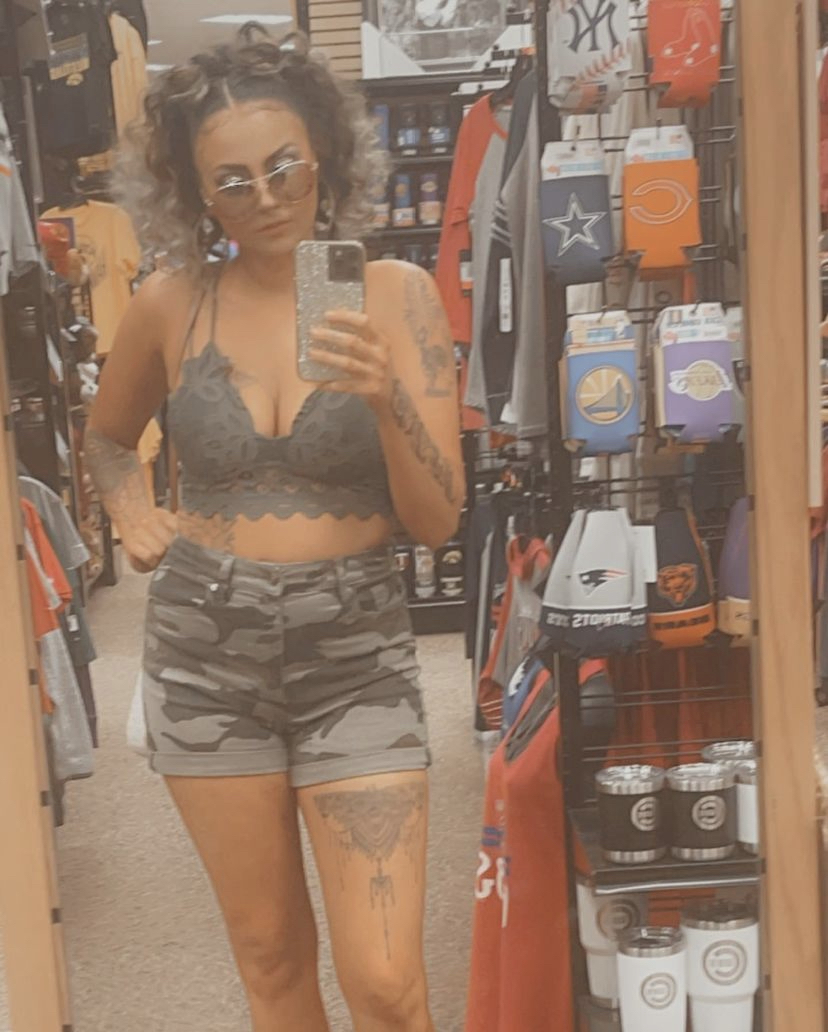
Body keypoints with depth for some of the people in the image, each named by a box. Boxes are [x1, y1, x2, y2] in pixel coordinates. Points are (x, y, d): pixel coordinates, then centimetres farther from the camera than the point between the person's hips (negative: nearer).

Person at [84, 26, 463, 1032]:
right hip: (205, 651, 2)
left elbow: (438, 521, -9)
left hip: (355, 654, -2)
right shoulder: (171, 302, 0)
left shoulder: (394, 292, -6)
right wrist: (133, 516, 1)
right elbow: (106, 436, 20)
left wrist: (385, 397, -26)